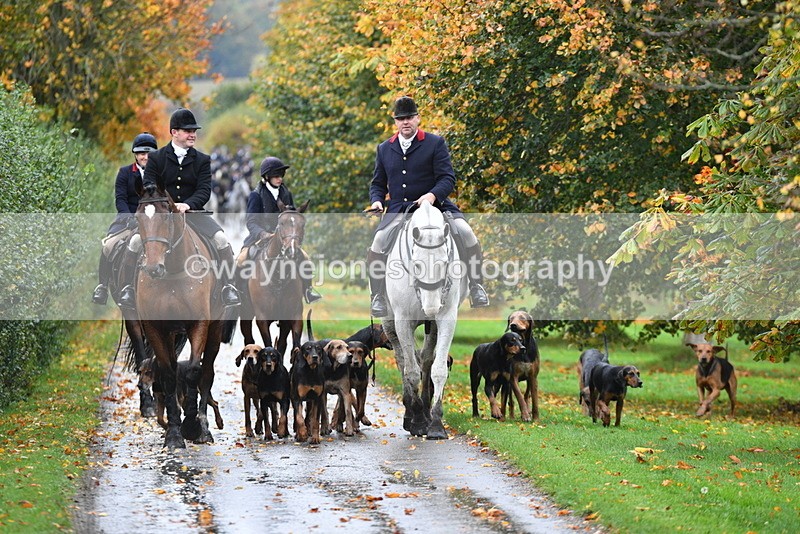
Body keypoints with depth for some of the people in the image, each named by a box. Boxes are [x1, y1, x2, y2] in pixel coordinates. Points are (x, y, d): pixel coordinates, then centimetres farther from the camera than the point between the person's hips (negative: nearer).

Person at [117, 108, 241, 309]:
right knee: (136, 240, -24)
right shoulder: (156, 158, 5)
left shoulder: (202, 160, 7)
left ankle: (228, 287, -13)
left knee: (221, 239, -23)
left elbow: (204, 191, -4)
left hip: (192, 212, 1)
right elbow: (147, 187, -2)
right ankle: (130, 287, -9)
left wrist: (187, 205, -24)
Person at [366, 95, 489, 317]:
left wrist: (432, 195, -25)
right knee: (378, 242, -24)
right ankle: (378, 297, -11)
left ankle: (476, 286, -13)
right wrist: (377, 201, -2)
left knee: (465, 232, -26)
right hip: (398, 211, 2)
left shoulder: (435, 143, 3)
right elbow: (378, 183, 21)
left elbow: (448, 178, -5)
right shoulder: (384, 149, 15)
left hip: (434, 206, -2)